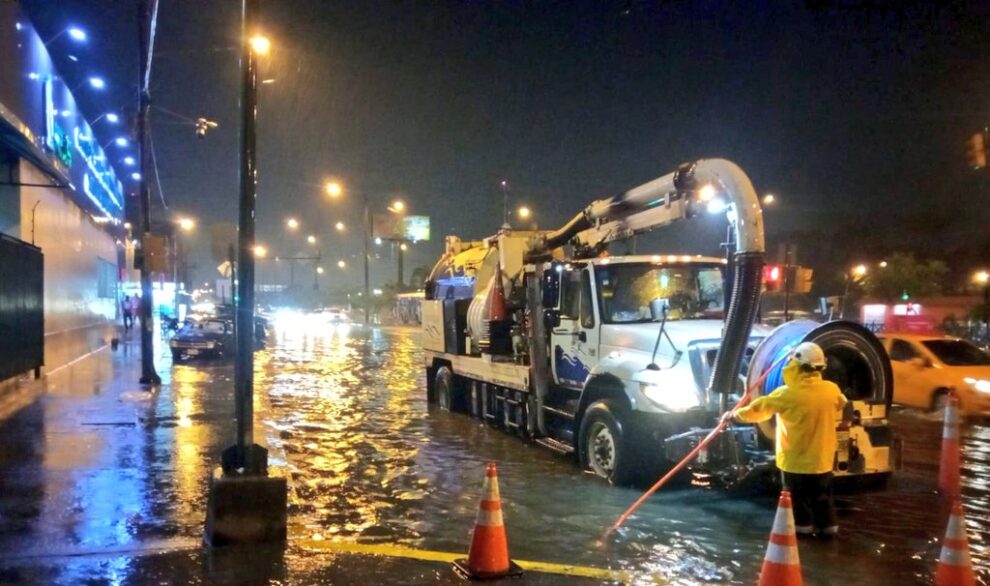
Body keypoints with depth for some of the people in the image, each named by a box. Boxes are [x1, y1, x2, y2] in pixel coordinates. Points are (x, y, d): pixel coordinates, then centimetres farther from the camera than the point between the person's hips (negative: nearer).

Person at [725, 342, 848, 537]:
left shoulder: (789, 394, -22)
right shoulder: (832, 390, -7)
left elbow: (759, 408, -11)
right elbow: (841, 406, 17)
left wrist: (735, 414, 4)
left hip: (796, 459, -4)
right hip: (822, 457, 5)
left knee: (798, 495, 13)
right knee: (822, 495, 19)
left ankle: (802, 524, 22)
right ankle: (827, 524, 25)